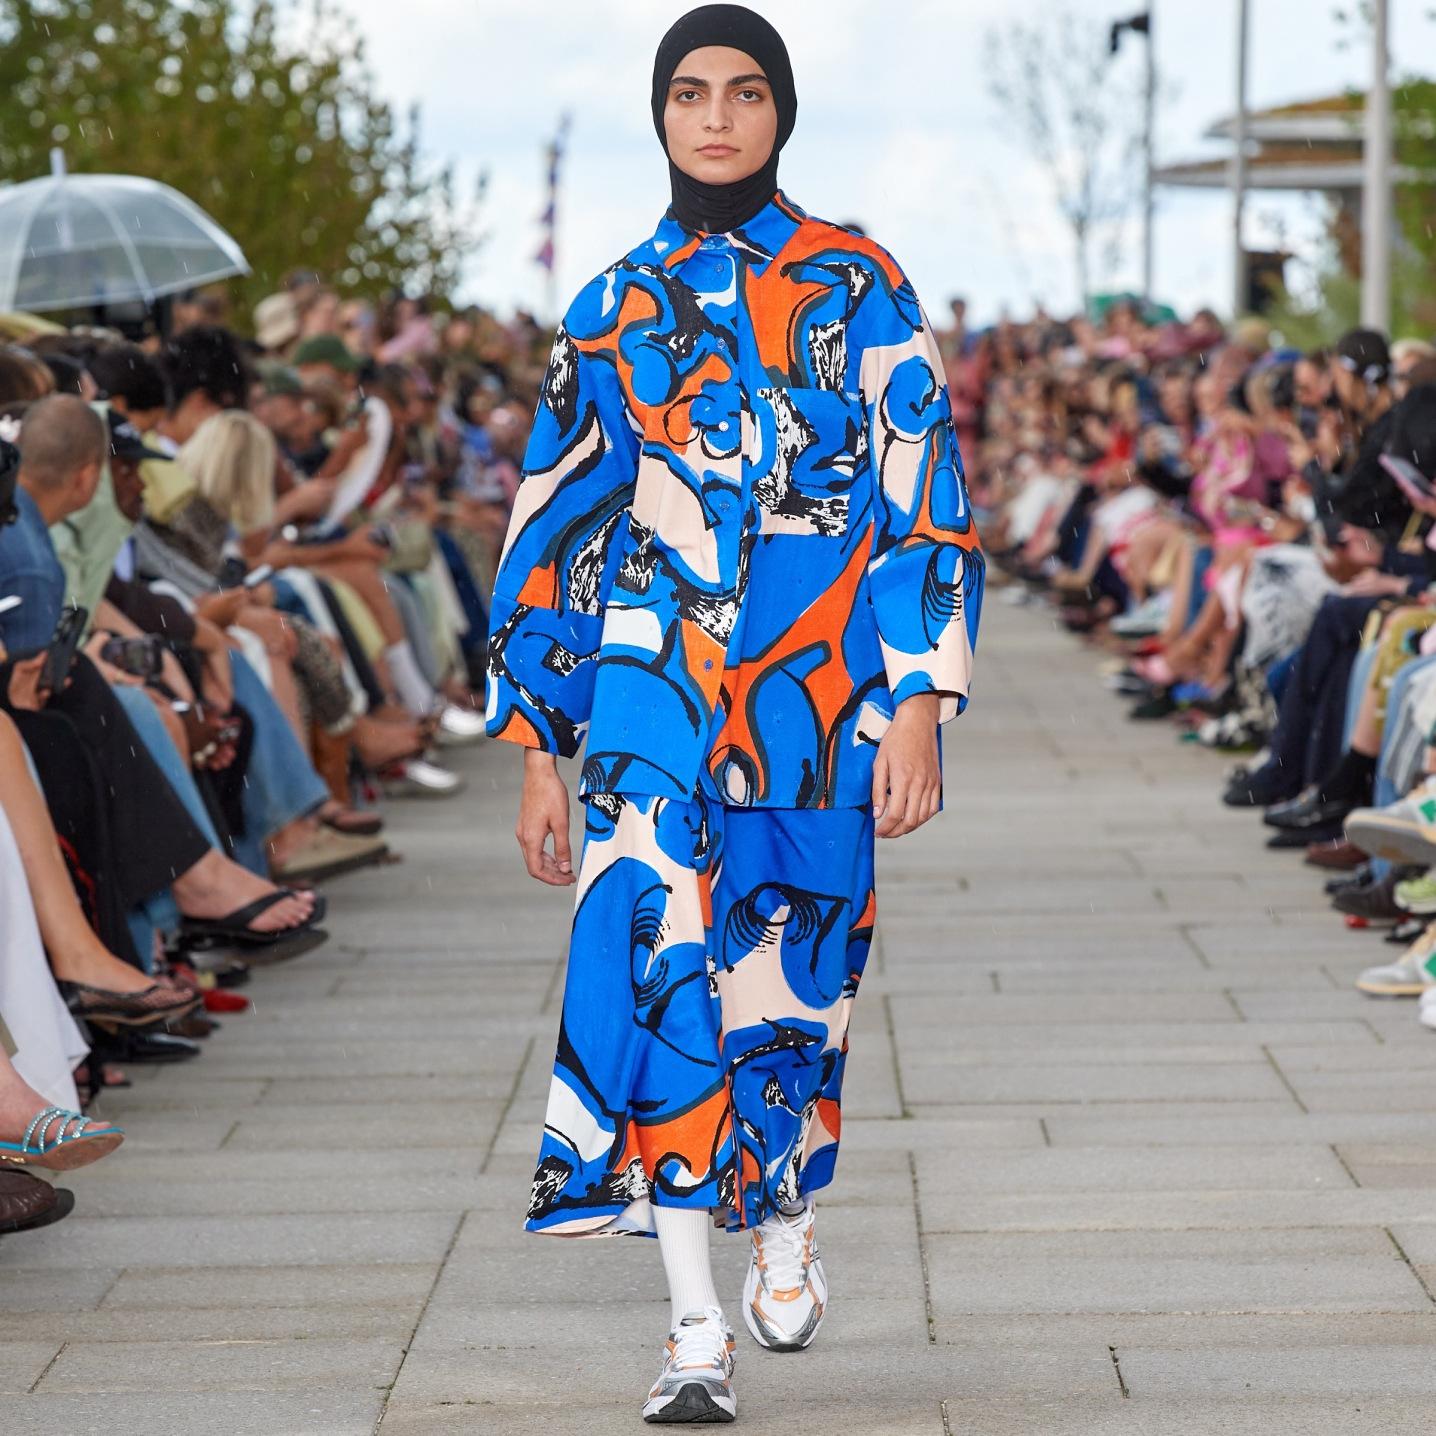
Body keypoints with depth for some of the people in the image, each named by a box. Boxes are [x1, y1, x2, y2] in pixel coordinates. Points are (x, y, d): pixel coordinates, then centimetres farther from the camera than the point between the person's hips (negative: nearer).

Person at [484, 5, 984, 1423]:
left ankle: (786, 1222, 36)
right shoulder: (612, 309, 8)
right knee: (659, 960, -13)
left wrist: (919, 700, -10)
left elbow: (926, 505, -1)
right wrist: (538, 744, 7)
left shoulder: (858, 288, 3)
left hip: (817, 689, 0)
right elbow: (553, 529, 11)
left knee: (797, 966, 8)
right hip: (652, 684, 1)